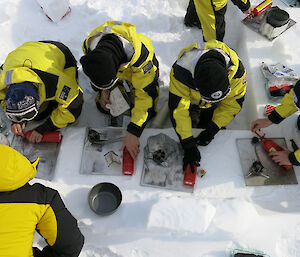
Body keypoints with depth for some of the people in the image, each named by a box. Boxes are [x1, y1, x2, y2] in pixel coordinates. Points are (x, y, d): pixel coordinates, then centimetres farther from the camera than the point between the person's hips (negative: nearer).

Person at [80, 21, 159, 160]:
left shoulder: (140, 54, -47)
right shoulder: (89, 45, -33)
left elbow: (146, 94, -41)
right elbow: (96, 70, -7)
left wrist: (133, 131, -44)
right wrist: (103, 90, -21)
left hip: (139, 68, -3)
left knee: (148, 112, -6)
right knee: (103, 106, 0)